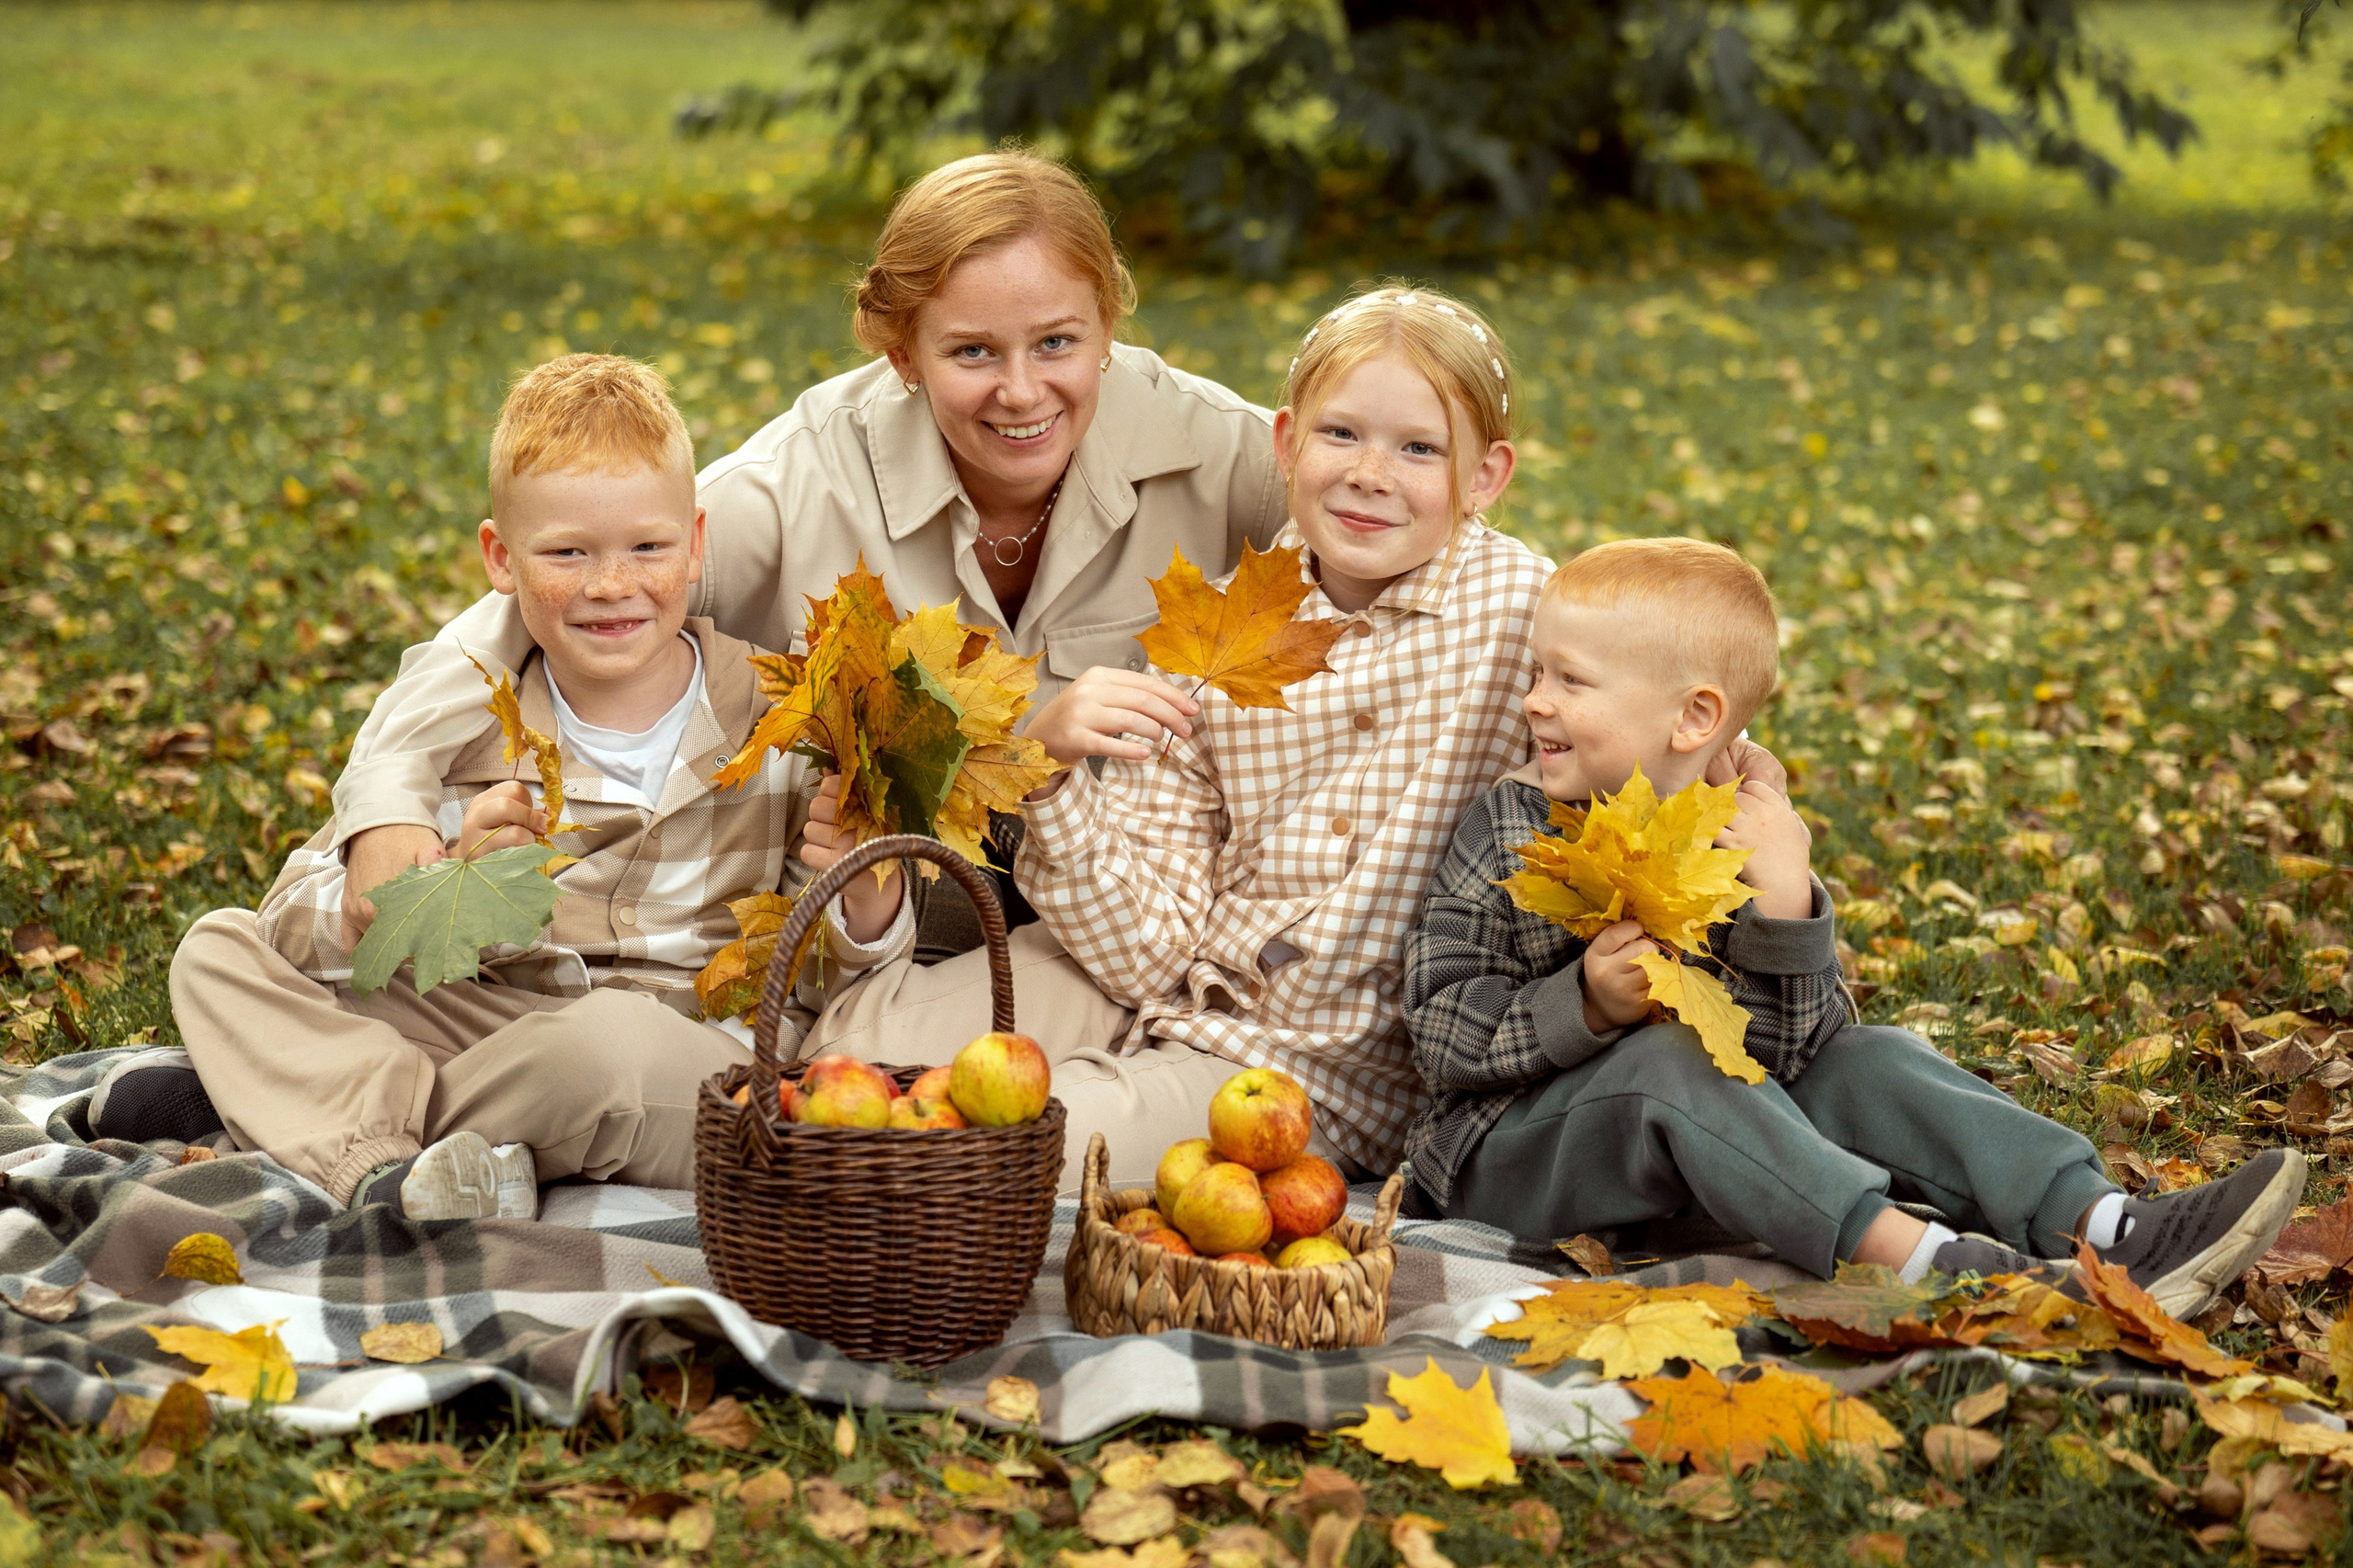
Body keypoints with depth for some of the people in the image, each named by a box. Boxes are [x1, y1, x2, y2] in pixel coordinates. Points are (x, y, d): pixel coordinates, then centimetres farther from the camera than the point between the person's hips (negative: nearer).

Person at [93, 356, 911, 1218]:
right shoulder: (459, 728, 0)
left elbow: (831, 979, 2)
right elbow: (295, 920, -6)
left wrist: (867, 897, -22)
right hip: (484, 1022, 3)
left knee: (612, 1038, -38)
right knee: (220, 948, 0)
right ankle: (382, 1161, -23)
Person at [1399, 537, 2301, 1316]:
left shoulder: (1750, 839, -1)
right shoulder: (1508, 832, -8)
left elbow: (1779, 1050, -10)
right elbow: (1440, 1034, -12)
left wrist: (1786, 907, -25)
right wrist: (1585, 1006, -26)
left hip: (1699, 1140, 4)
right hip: (1509, 1150, -4)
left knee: (1866, 1061, -11)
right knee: (1667, 1063, -32)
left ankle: (2106, 1229, -23)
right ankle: (1919, 1258, -43)